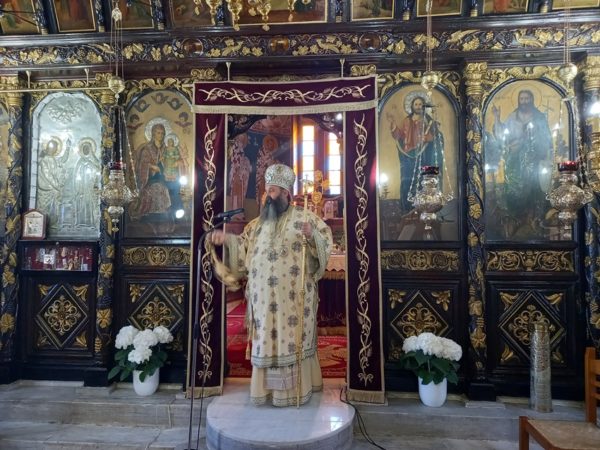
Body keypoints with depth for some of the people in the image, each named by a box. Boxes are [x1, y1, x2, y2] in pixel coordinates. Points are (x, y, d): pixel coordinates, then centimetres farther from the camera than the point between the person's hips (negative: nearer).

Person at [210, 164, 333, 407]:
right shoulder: (260, 221, 14)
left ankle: (297, 389, 16)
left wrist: (313, 235, -26)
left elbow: (327, 239, -6)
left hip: (293, 296, -4)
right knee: (267, 341, 11)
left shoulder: (303, 216, -1)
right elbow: (245, 244, 15)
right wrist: (226, 238, 0)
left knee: (293, 339, 2)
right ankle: (268, 387, 24)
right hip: (264, 297, 5)